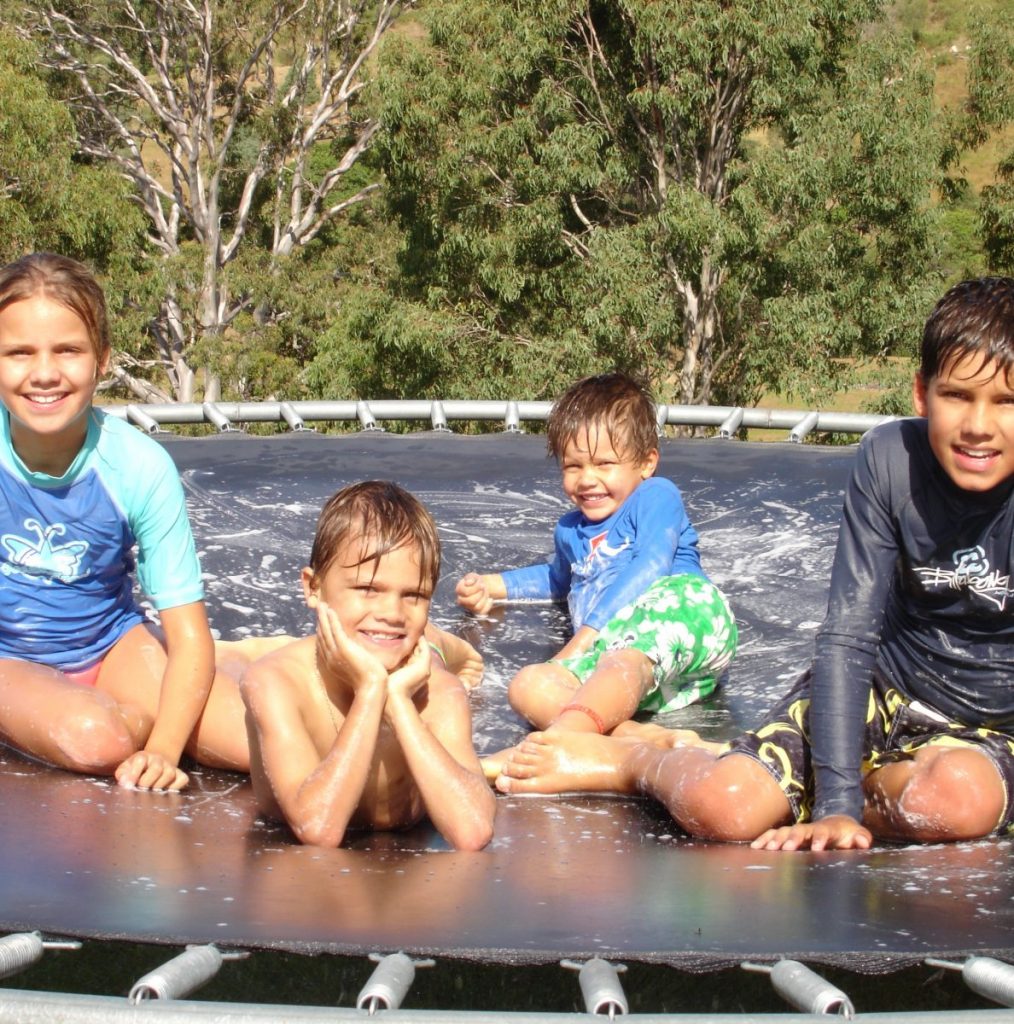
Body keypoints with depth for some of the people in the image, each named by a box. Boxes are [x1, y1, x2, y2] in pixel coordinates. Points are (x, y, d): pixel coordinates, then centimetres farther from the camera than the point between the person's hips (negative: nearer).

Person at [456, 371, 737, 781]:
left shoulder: (656, 496, 16)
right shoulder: (570, 530, 37)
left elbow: (651, 568, -3)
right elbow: (558, 578, 62)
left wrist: (590, 631, -11)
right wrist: (492, 586, 49)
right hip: (606, 660, 6)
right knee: (527, 686, -23)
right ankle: (637, 737, -51)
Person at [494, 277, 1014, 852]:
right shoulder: (891, 459, -14)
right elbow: (848, 636, -13)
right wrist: (835, 803, -22)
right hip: (881, 693, 1)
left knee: (960, 797, -37)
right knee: (721, 806, -26)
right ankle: (637, 761, 9)